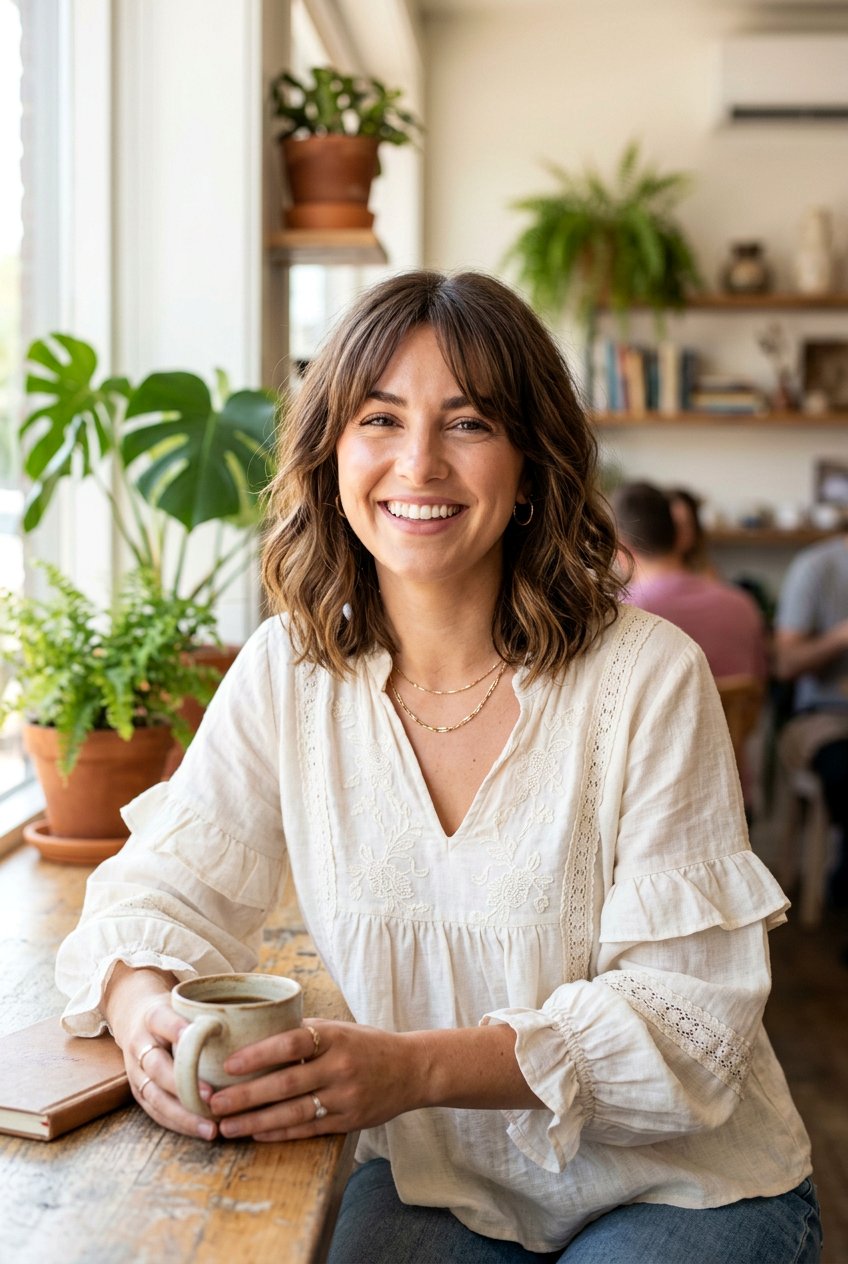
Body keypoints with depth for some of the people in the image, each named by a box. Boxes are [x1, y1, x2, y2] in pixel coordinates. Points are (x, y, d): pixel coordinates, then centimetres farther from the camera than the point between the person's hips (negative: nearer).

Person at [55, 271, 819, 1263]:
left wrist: (419, 1068, -32)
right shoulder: (287, 671, -4)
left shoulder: (648, 679, -17)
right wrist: (145, 1012, -26)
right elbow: (169, 885, -1)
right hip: (439, 1181, 2)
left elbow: (692, 1014, -18)